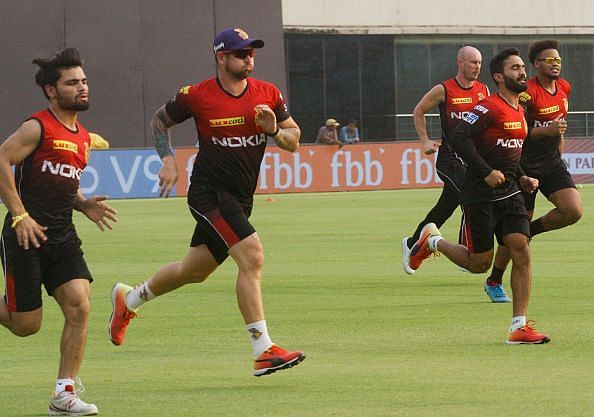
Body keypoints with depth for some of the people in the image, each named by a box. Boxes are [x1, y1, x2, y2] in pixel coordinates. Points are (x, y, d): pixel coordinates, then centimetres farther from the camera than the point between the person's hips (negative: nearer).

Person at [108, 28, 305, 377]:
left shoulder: (268, 95, 1)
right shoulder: (197, 96, -9)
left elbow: (294, 140, 7)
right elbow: (160, 120, 9)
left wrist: (274, 129, -14)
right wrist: (168, 159, -5)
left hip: (240, 199, 6)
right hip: (209, 191, -6)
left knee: (195, 271, 18)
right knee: (252, 256, -22)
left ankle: (129, 299, 43)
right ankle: (263, 351, -23)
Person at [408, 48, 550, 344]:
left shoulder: (519, 111, 14)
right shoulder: (489, 108, -15)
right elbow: (458, 139, -23)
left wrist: (522, 178, 12)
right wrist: (486, 172, -26)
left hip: (510, 192, 7)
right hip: (481, 195, -7)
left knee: (521, 252, -8)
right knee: (479, 263, 1)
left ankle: (519, 327, -7)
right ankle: (432, 241, 30)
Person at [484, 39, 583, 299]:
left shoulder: (564, 88, 6)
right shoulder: (527, 93, -17)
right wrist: (547, 131, -30)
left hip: (552, 163, 6)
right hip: (525, 166, -6)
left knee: (573, 211, -16)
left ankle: (531, 230, 11)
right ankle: (494, 280, 15)